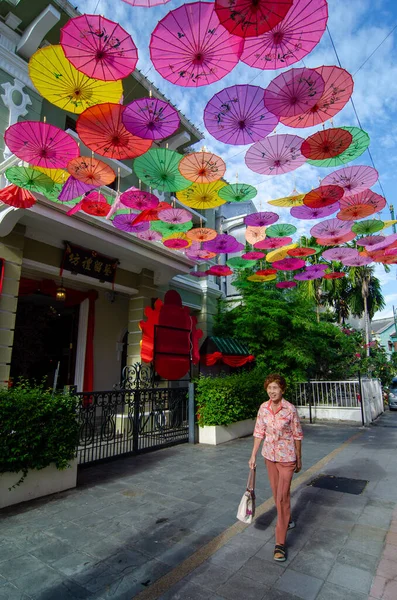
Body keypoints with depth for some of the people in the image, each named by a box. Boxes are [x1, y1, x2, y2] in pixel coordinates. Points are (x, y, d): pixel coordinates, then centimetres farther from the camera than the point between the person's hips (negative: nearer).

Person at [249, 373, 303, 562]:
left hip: (286, 457, -4)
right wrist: (253, 455, 2)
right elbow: (259, 433, 1)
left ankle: (280, 543, 11)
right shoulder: (263, 408, -7)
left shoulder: (290, 409, -19)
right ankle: (286, 519, 49)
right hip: (269, 456, 5)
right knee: (276, 493, 21)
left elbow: (297, 435, -8)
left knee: (282, 497, -2)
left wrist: (299, 459, 0)